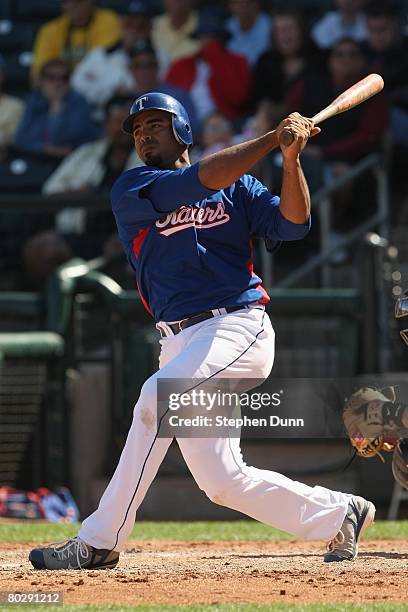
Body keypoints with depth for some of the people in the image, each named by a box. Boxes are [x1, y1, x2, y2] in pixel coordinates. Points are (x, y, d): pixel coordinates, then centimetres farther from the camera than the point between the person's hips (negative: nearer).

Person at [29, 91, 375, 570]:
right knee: (223, 480, 1)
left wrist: (291, 158, -14)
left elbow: (292, 224, 0)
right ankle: (338, 516, 19)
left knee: (158, 396, -30)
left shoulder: (238, 186, 12)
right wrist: (273, 138, -8)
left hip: (238, 327, -4)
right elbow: (203, 180, -7)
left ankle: (99, 541, -25)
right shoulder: (131, 191, 7)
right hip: (180, 341, 4)